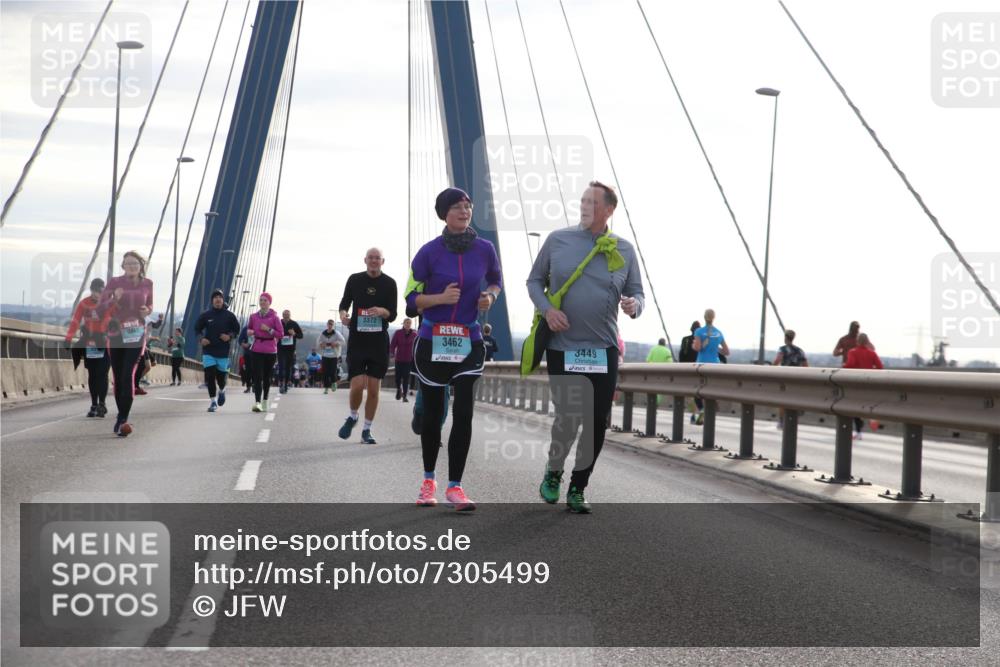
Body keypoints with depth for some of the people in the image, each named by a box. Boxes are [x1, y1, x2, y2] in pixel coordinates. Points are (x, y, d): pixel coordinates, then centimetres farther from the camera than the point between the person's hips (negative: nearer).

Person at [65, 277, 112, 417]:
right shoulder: (84, 304, 0)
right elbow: (75, 321, -4)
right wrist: (68, 338, -14)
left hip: (104, 344, -2)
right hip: (89, 344, 2)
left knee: (102, 374, -7)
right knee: (92, 375, 8)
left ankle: (102, 404, -4)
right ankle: (94, 405, 15)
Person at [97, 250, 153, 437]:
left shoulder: (147, 284, 4)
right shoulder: (114, 282, -3)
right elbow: (100, 309, -4)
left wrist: (147, 311, -4)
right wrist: (114, 299, -22)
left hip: (137, 334, -1)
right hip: (116, 333, 1)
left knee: (129, 374, -17)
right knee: (118, 377, 8)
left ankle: (123, 420, -18)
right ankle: (121, 415, 27)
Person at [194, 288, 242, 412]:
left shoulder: (229, 315, -1)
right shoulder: (206, 315, 0)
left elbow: (237, 329, 7)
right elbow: (197, 328, 11)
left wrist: (230, 336, -12)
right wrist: (201, 338, -7)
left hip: (223, 352, 0)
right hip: (208, 351, 0)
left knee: (221, 376, 8)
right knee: (210, 376, -8)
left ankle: (222, 390, 42)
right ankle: (213, 401, 0)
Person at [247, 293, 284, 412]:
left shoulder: (274, 317, -2)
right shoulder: (253, 316, 6)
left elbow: (281, 334, -4)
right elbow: (248, 329, 20)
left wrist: (268, 329, -15)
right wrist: (249, 332, -2)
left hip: (270, 351, -1)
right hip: (256, 350, 1)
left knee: (267, 377, 10)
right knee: (257, 377, -11)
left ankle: (264, 401, 25)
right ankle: (257, 402, -19)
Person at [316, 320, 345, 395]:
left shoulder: (336, 333, -4)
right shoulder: (322, 333, 4)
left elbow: (342, 341, -5)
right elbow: (318, 342, 12)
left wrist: (336, 344, -18)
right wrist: (321, 344, -8)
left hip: (334, 355, -2)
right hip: (325, 355, 2)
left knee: (333, 371, -8)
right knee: (325, 372, -3)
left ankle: (334, 382, 22)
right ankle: (326, 387, 7)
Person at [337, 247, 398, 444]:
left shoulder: (389, 284, 1)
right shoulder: (355, 279, 2)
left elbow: (393, 315, 1)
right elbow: (344, 303, 14)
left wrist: (382, 311, -22)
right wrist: (343, 314, -9)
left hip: (379, 341, 1)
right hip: (357, 339, -1)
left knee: (373, 389, 1)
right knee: (357, 386, -11)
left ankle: (367, 430, 14)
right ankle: (352, 417, 18)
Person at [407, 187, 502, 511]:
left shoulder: (484, 249, -1)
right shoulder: (429, 252, -8)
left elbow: (496, 280, 19)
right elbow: (411, 297, -2)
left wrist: (491, 296, -3)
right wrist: (441, 298, -19)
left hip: (469, 342, 1)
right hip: (432, 342, -1)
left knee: (463, 413, -9)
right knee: (432, 413, 9)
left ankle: (455, 486, -4)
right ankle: (428, 481, 27)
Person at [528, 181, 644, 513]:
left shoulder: (624, 249, 4)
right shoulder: (558, 240, 1)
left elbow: (636, 292, 9)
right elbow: (534, 280, 8)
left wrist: (634, 305, -15)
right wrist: (546, 308, -10)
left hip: (603, 349, 2)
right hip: (562, 346, -2)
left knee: (597, 424, 2)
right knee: (567, 417, -6)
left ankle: (577, 489, 19)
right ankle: (553, 471, 24)